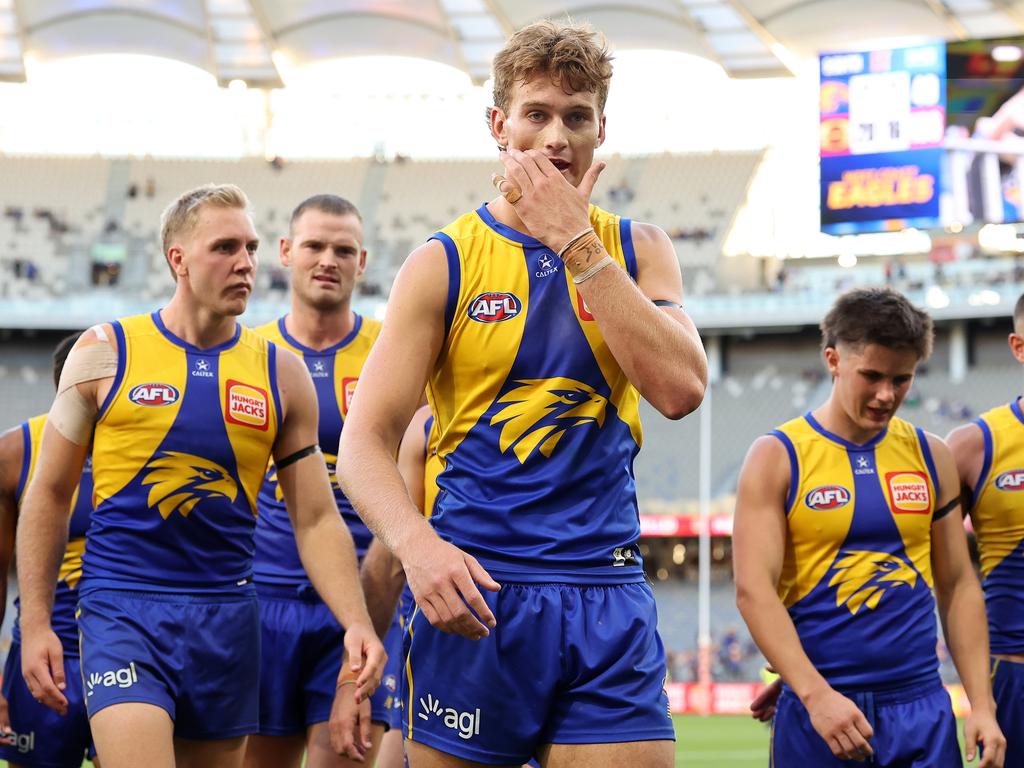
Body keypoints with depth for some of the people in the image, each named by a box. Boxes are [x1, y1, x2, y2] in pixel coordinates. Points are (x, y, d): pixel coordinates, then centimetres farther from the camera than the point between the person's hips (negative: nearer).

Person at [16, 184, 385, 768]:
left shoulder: (282, 374, 7)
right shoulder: (106, 353, 1)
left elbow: (317, 520, 6)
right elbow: (50, 495, 5)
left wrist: (357, 623, -9)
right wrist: (36, 623, -1)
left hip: (227, 619, 3)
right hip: (123, 609, -3)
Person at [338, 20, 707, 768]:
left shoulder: (637, 251, 10)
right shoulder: (444, 263, 3)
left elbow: (681, 388, -8)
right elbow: (366, 440, -3)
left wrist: (576, 242, -9)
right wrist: (414, 542, -24)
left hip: (607, 600, 2)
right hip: (476, 591, -2)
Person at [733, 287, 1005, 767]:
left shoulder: (930, 456, 10)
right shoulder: (777, 457, -1)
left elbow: (958, 586, 13)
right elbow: (753, 590, -10)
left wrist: (981, 704, 3)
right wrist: (815, 694, -20)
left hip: (923, 708, 3)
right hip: (817, 709, -3)